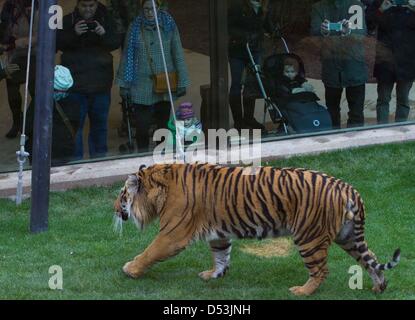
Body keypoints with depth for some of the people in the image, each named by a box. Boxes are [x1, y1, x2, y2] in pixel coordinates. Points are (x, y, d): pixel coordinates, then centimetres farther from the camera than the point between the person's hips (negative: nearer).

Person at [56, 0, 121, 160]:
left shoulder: (105, 20, 5)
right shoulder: (68, 21, -1)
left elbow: (116, 43, -4)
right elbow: (58, 44, -10)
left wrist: (104, 34, -24)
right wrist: (74, 34, -27)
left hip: (101, 83, 3)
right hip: (76, 84, -2)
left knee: (100, 123, 12)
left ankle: (99, 157, 23)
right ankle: (75, 159, 3)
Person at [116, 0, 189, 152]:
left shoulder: (169, 26, 0)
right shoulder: (135, 28, 0)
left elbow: (178, 55, 2)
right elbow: (127, 57, 6)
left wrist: (182, 82, 0)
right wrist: (124, 84, 5)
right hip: (141, 87, 0)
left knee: (164, 123, 8)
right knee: (142, 125, 0)